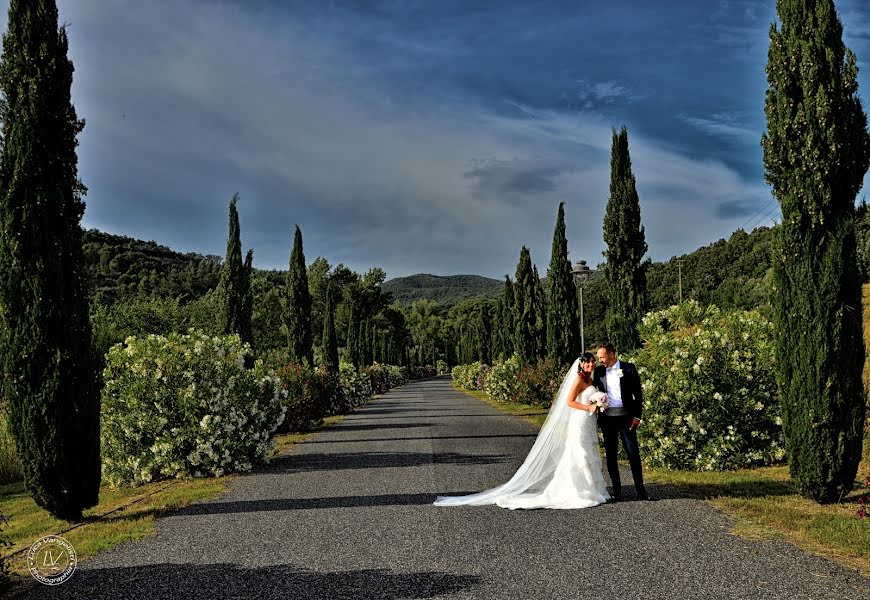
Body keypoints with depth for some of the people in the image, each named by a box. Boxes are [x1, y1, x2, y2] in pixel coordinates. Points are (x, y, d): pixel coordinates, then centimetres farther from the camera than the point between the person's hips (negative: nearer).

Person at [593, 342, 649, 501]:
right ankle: (616, 491, 14)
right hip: (607, 418, 3)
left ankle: (641, 491, 5)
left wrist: (637, 416, -4)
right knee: (610, 456, 5)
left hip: (626, 417, -2)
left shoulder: (629, 369, 0)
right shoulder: (598, 371, 6)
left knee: (633, 454, -2)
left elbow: (638, 393, 1)